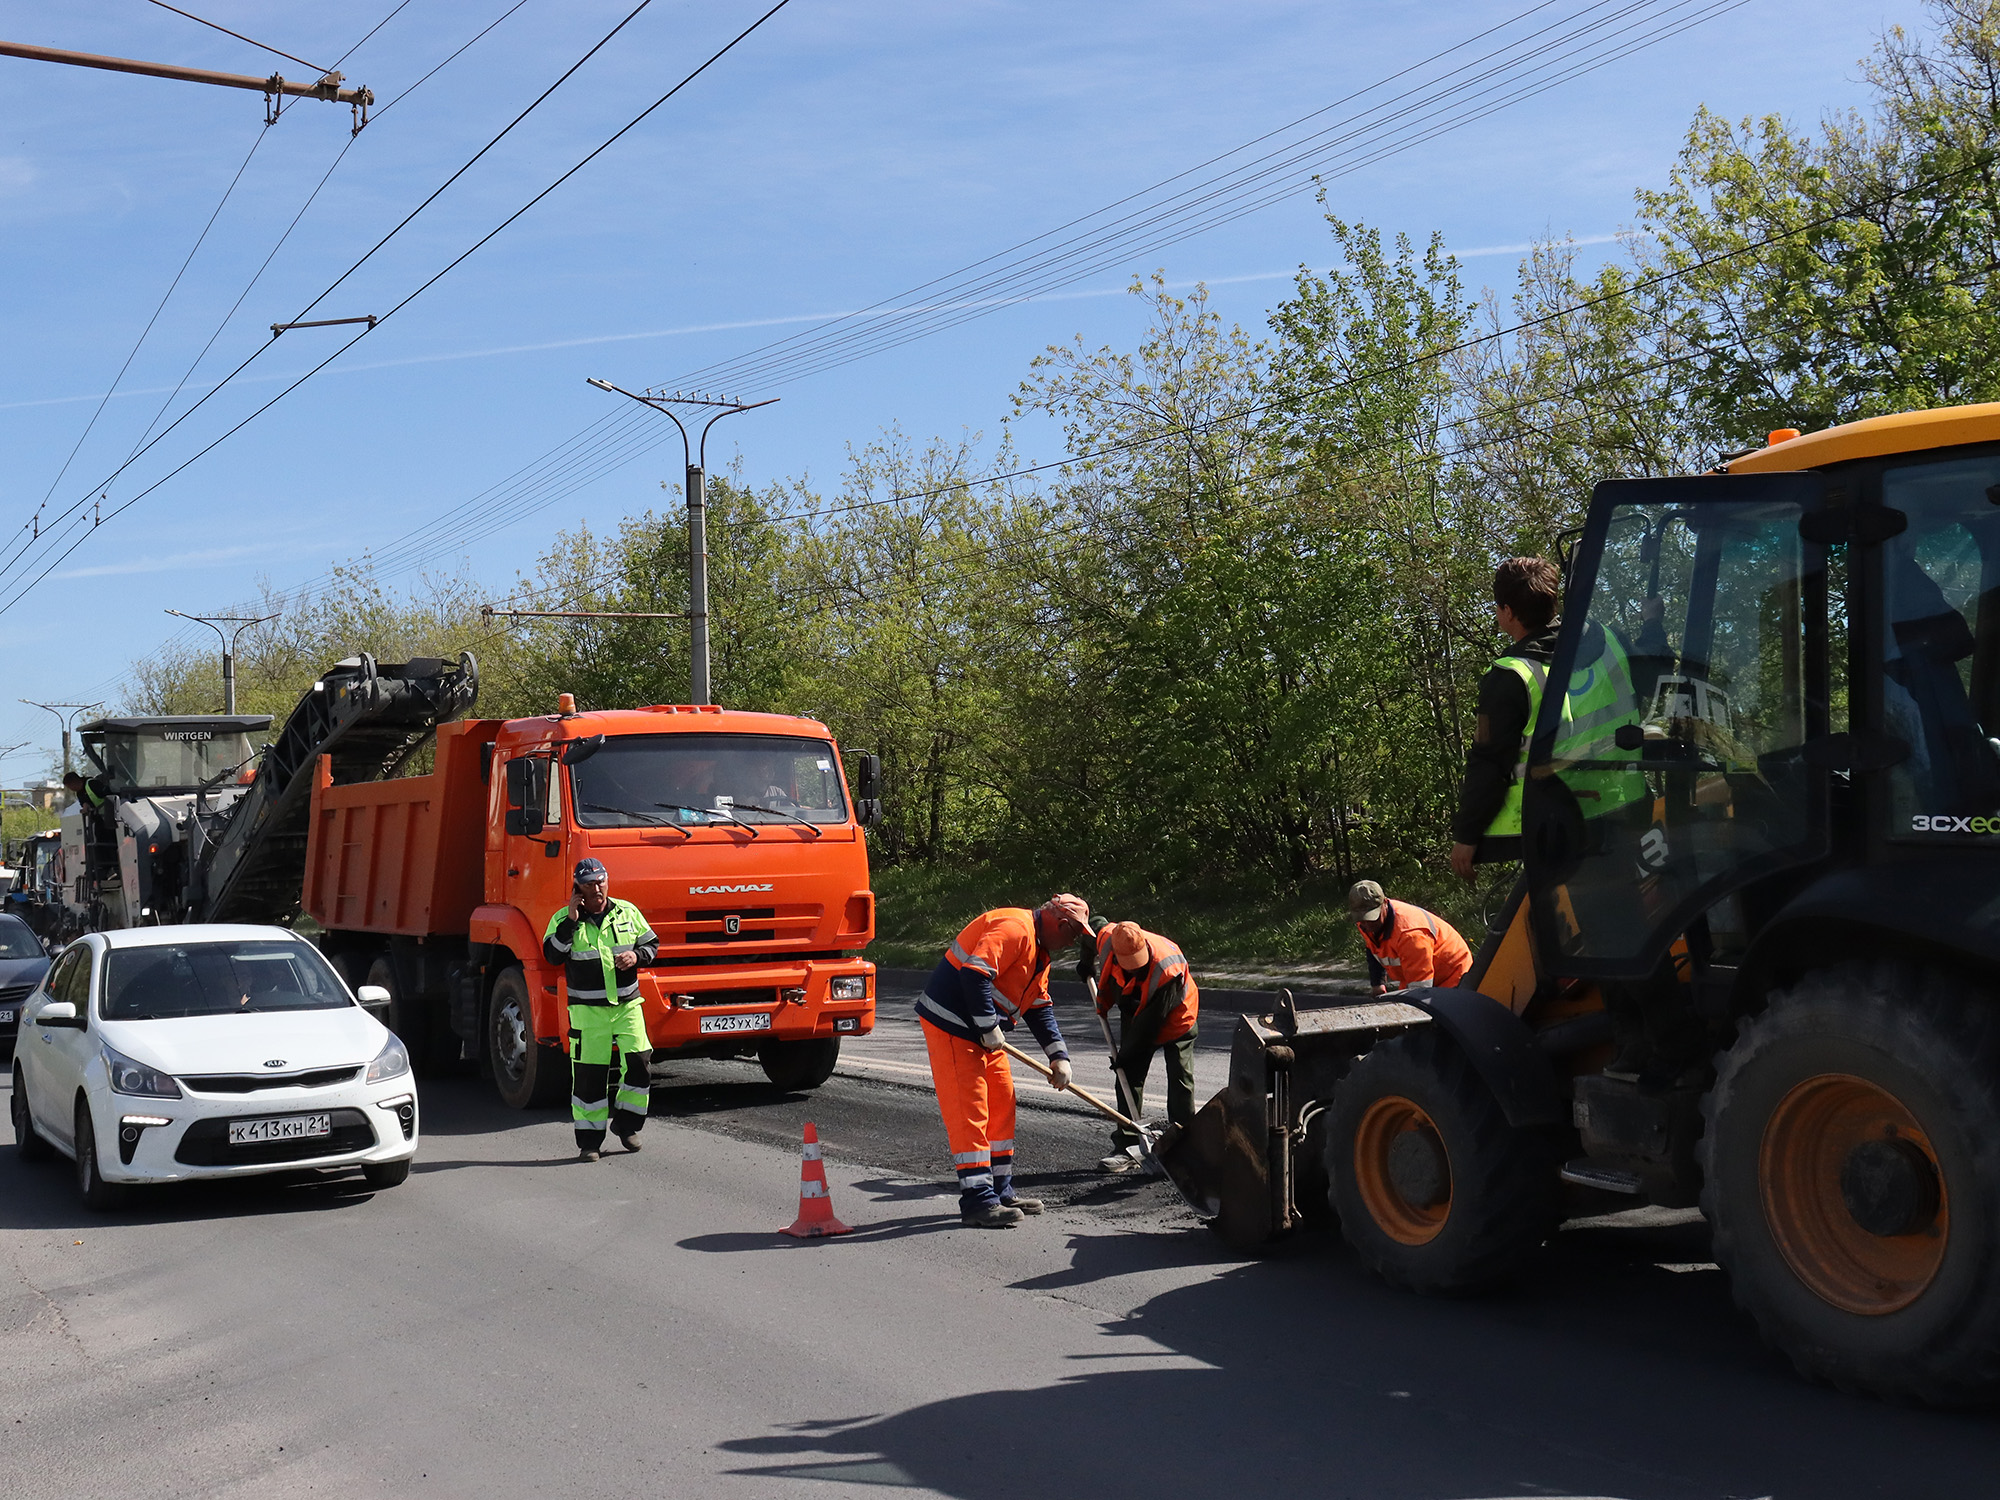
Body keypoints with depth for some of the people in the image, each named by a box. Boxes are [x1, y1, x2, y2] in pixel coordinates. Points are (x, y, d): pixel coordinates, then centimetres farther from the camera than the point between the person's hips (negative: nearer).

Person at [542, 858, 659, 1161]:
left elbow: (652, 943, 14)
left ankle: (626, 1124, 14)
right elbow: (552, 955, -12)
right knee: (588, 1072, 0)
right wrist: (571, 921, -17)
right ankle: (589, 1140, 10)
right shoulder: (563, 919, 1)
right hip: (587, 1009, -2)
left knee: (640, 1062, -7)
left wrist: (636, 955, -7)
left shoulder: (627, 912, 7)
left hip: (627, 1004, 2)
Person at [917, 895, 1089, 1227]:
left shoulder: (1039, 952, 17)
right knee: (969, 1108, -11)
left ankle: (1000, 1191, 22)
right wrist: (989, 1027, -23)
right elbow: (974, 972, -29)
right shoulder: (1014, 927, -18)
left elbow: (1039, 1008, 20)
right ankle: (977, 1201, -9)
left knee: (1001, 1104, 14)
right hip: (952, 1024, -11)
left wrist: (1058, 1056, 10)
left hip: (984, 1033, 11)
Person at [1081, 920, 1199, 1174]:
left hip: (1174, 1021, -5)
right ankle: (1126, 1147, 2)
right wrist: (1088, 962, 11)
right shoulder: (1106, 939, -26)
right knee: (1129, 1078, 0)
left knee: (1180, 1079, -8)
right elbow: (1098, 925, 2)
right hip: (1135, 1016, 5)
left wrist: (1127, 1054, -25)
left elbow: (1152, 1021, -32)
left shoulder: (1168, 968, -40)